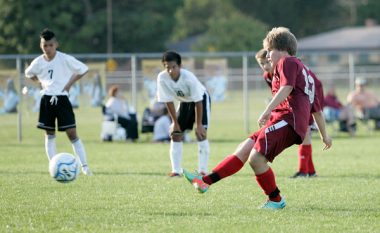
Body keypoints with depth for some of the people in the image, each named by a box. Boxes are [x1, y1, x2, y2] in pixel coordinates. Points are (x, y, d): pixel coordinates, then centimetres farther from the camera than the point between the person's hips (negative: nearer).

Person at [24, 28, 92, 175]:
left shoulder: (65, 59, -9)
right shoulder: (38, 62, 1)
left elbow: (83, 70, -3)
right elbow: (29, 74, 21)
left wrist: (70, 83, -6)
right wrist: (41, 81, 6)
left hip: (62, 98, -4)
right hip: (46, 99, 4)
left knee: (72, 133, -8)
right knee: (49, 134, 6)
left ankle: (84, 165, -5)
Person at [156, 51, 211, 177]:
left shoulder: (188, 77, -38)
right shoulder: (162, 78, -27)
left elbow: (198, 102, -29)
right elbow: (168, 101, -16)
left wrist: (199, 124, -26)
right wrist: (175, 123, -12)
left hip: (201, 99, -5)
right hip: (184, 101, 5)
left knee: (201, 133, -18)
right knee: (176, 133, -4)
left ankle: (202, 170, -14)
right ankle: (176, 170, 2)